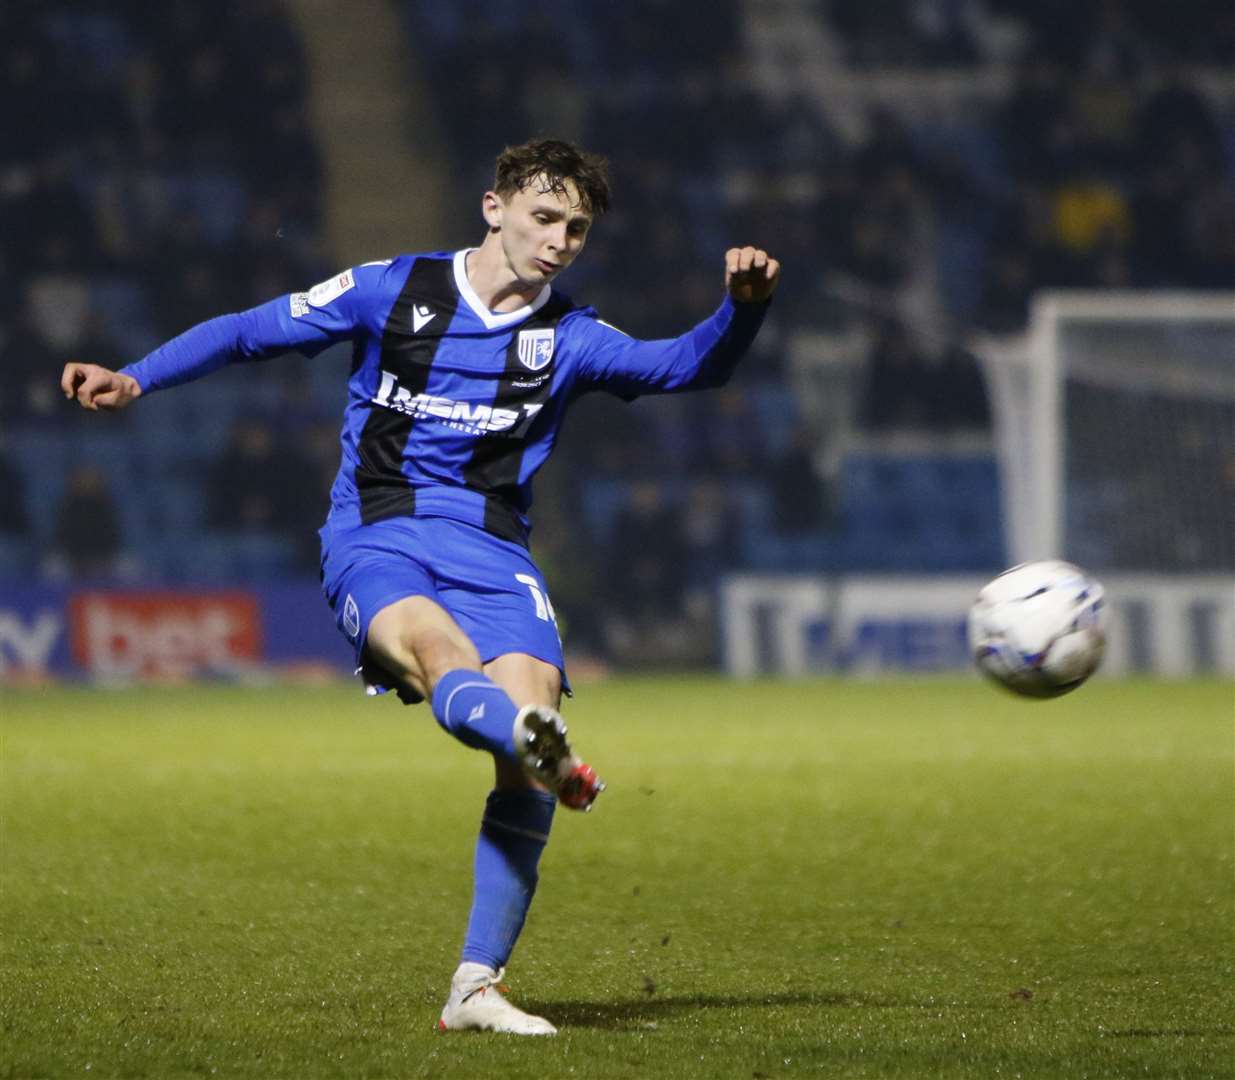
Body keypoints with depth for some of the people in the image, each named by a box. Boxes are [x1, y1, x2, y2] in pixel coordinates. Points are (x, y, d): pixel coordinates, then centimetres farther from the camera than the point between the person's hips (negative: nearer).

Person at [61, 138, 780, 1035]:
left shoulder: (570, 340, 10)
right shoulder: (393, 290, 8)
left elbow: (689, 366, -2)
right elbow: (252, 331, 14)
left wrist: (744, 305, -21)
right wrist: (134, 380, 4)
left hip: (493, 554, 2)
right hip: (376, 540, -2)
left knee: (531, 694, -19)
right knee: (438, 645, -35)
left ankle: (477, 986, -12)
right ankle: (553, 755, -71)